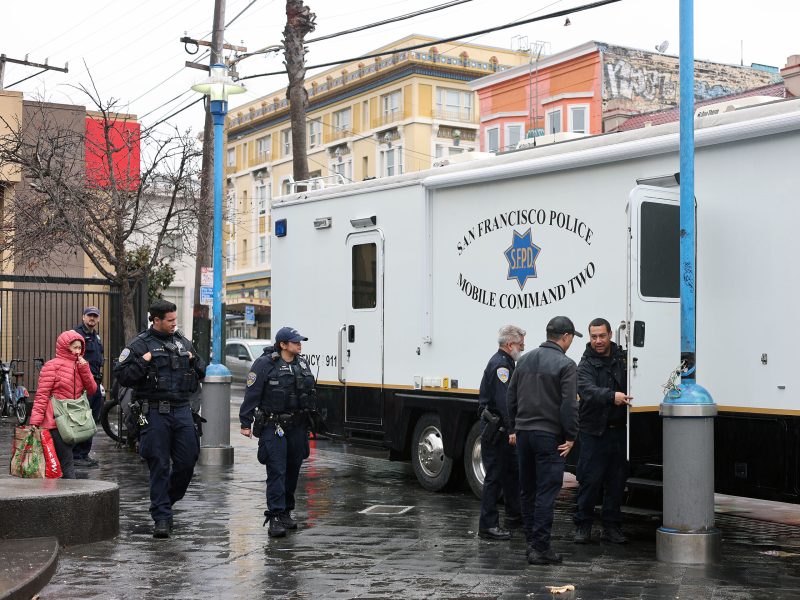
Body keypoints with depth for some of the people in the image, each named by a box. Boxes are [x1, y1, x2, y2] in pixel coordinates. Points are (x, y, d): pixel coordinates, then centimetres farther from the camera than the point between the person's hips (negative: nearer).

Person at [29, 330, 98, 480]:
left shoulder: (80, 365, 15)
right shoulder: (52, 365, -6)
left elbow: (92, 390, 9)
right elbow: (41, 395, -10)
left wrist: (84, 369, -4)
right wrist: (35, 421, -17)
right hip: (55, 422, -7)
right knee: (67, 463, -11)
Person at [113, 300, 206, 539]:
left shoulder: (183, 342, 14)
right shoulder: (139, 344, -1)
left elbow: (201, 373, 24)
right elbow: (122, 375, -5)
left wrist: (194, 360, 4)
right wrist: (143, 362, -16)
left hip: (183, 411, 5)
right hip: (156, 413, -4)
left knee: (187, 461, 3)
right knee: (159, 465, -2)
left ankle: (166, 500, 28)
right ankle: (162, 517, 5)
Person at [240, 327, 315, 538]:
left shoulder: (302, 364, 11)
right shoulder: (265, 364, -10)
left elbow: (310, 393, 18)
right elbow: (251, 394, -11)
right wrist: (246, 423, -13)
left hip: (297, 425, 7)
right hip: (273, 426, -7)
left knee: (293, 470, 12)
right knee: (277, 471, -12)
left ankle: (286, 512, 26)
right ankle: (274, 518, -11)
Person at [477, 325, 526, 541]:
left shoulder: (506, 363, 16)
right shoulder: (500, 365, -19)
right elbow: (504, 401, -27)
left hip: (503, 428, 11)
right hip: (495, 429, -11)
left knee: (513, 471, 19)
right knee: (495, 476, -6)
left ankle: (514, 517, 31)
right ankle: (488, 526, 0)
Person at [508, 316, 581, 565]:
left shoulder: (525, 360, 11)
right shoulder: (565, 364, -10)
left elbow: (511, 397, 15)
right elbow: (569, 404, -15)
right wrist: (570, 437, -7)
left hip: (523, 432, 7)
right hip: (549, 435, -7)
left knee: (527, 490, 15)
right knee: (546, 492, -4)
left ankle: (531, 542, 22)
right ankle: (540, 548, -4)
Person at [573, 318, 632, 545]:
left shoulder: (622, 358, 9)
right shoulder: (586, 364, -4)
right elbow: (587, 390, -23)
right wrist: (612, 396, -40)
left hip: (619, 430, 4)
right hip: (594, 431, -4)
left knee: (616, 480, 9)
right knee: (590, 479, -3)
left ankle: (611, 527, 19)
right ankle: (582, 526, 10)